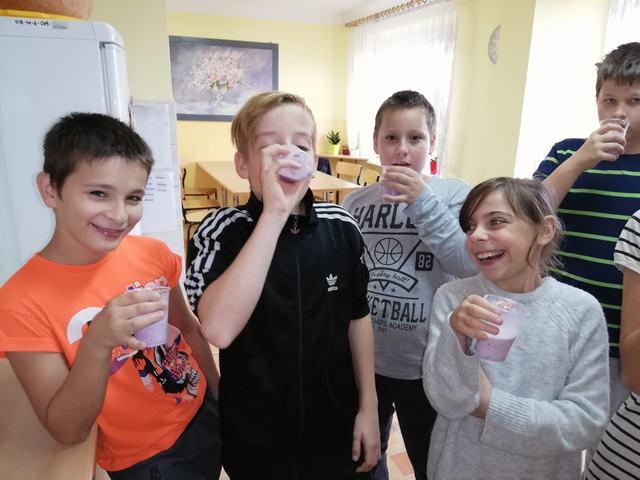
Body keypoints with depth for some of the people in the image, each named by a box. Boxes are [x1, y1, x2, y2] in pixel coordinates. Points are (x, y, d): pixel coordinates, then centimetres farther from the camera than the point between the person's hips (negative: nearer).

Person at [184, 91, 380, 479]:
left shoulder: (342, 227, -9)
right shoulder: (221, 232, -17)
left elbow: (358, 317, 2)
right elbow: (219, 330, -34)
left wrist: (368, 406, 4)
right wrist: (274, 214, -36)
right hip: (255, 434, -1)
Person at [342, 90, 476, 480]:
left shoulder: (455, 195, -8)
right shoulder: (355, 203, -1)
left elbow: (471, 265, -22)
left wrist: (423, 202, -24)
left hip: (426, 363, -2)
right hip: (363, 359, 2)